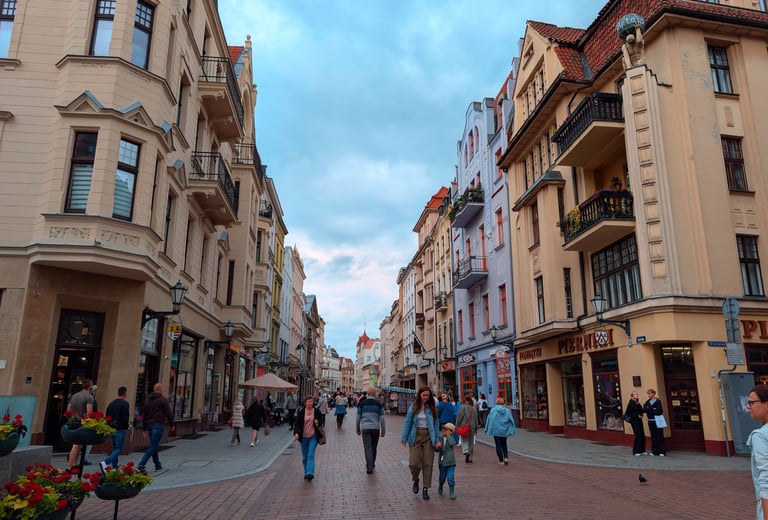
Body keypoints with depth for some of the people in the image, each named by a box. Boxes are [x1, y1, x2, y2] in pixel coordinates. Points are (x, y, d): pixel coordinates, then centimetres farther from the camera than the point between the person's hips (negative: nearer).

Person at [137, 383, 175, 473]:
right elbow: (169, 414, -6)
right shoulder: (163, 399, -7)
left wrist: (144, 428, 20)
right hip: (159, 425, -7)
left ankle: (157, 465, 24)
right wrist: (171, 425, 7)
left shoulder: (148, 399, 12)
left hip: (149, 425, 7)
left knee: (154, 445, 17)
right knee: (153, 446, -7)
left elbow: (144, 414, 15)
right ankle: (141, 465, -16)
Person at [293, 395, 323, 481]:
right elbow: (297, 423, -6)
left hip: (313, 437, -1)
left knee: (311, 455, -12)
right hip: (303, 437, 1)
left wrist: (317, 422, -11)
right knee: (304, 457, 9)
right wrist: (296, 433, -22)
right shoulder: (301, 412, -3)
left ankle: (310, 473, -17)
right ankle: (306, 473, 23)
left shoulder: (317, 411, -1)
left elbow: (320, 421, 13)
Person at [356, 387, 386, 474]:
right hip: (375, 428, 1)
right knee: (374, 447, 16)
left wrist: (358, 429, 15)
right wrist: (383, 430, 5)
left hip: (365, 428, -1)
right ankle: (372, 464, 29)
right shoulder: (378, 403, -2)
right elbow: (382, 418, -2)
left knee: (367, 447, -1)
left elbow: (358, 417, 4)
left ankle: (369, 467, -9)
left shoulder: (362, 403, 0)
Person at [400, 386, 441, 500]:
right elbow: (407, 422, 2)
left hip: (428, 437, 1)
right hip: (415, 437, -1)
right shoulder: (413, 407, 2)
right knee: (414, 463, -7)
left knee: (427, 464, 1)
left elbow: (436, 424, 6)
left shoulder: (432, 408, 5)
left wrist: (437, 439, -1)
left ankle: (425, 489, 13)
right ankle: (415, 480, 25)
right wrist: (404, 438, -5)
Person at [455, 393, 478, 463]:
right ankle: (470, 458, 15)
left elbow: (459, 417, -9)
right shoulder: (473, 407, 5)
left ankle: (466, 451, -22)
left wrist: (457, 426, -1)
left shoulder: (463, 406, -8)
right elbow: (476, 418, 10)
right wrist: (476, 428, 17)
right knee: (471, 441, 12)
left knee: (464, 440, 5)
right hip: (472, 427, 4)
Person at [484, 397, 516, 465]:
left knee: (498, 445, 5)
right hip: (504, 430, 2)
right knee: (504, 444, 19)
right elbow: (511, 420, -4)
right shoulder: (507, 410, -3)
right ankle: (506, 458, 2)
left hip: (496, 430, -2)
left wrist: (487, 430, 7)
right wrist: (512, 430, 3)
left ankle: (501, 460, 4)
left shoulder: (493, 410, -6)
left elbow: (489, 420, -2)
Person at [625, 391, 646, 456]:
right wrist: (637, 415, -15)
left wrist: (641, 415, -2)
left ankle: (642, 450, 17)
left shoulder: (638, 403, 12)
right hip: (634, 421, -8)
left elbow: (641, 411, 19)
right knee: (638, 435, -9)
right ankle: (635, 451, -1)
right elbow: (629, 413, -15)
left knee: (642, 435, 6)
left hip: (639, 420, 8)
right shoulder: (631, 403, -11)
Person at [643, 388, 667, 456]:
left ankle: (662, 451, 2)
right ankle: (655, 451, 14)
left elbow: (659, 411, -14)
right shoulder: (647, 402, 12)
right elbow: (644, 410, 2)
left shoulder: (658, 401, -5)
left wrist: (649, 410, -9)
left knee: (659, 436, -2)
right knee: (653, 436, 8)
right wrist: (652, 410, -11)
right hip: (650, 421, 5)